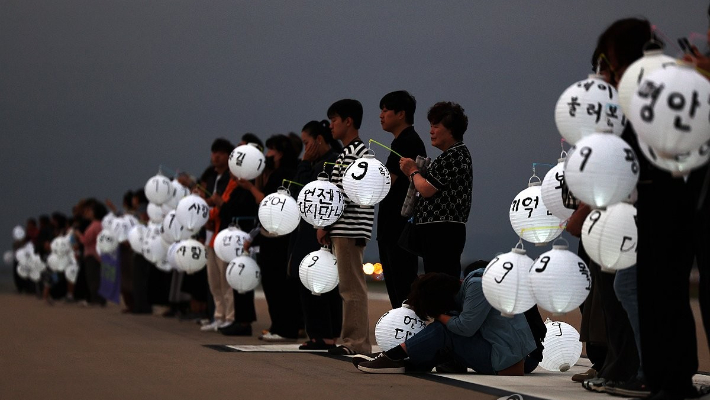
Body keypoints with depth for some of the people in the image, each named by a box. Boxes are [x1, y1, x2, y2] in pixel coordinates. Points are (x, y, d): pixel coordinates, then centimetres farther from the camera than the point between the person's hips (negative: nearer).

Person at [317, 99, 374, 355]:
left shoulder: (353, 152, -12)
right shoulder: (349, 152, 20)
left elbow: (345, 193, -18)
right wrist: (327, 225, 15)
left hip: (349, 228, -10)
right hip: (343, 229, 10)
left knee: (352, 286, -9)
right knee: (349, 286, 10)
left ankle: (357, 342, -9)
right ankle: (353, 339, 13)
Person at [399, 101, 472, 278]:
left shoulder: (456, 155, -12)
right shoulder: (450, 155, 20)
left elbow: (427, 189, -17)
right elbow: (432, 189, 21)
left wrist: (413, 171, 1)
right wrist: (411, 174, 10)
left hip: (443, 232, -11)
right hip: (440, 232, 11)